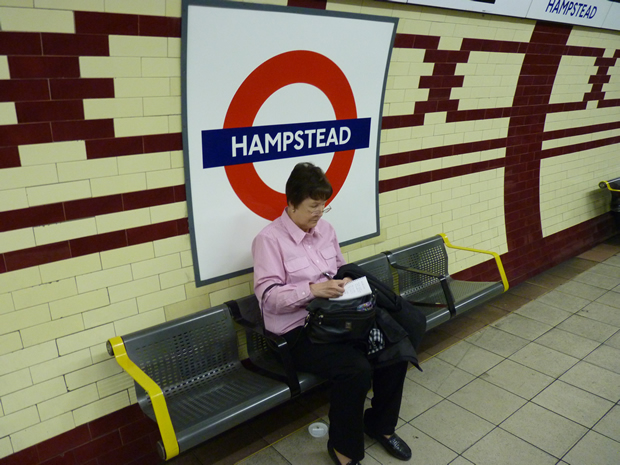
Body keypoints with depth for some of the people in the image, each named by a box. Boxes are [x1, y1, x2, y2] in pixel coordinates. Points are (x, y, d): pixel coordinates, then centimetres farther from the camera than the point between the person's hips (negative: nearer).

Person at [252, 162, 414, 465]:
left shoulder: (325, 229, 8)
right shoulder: (269, 239, -12)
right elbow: (268, 296, -19)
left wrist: (348, 283, -4)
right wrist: (314, 290, -30)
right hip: (298, 330, -7)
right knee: (356, 369, -28)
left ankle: (380, 425, 16)